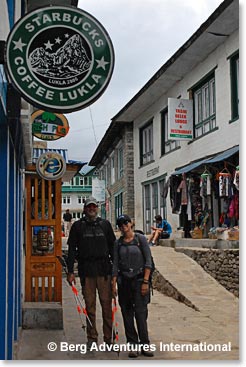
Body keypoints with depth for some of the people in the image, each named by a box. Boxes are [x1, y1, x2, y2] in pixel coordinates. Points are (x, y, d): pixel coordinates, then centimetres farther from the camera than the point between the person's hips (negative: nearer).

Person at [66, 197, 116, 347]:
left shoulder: (105, 224, 11)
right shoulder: (78, 226, 8)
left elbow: (112, 246, 14)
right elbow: (72, 249, 6)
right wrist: (70, 271, 0)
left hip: (104, 269, 0)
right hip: (86, 269, 0)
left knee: (107, 304, -1)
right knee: (90, 304, 4)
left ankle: (109, 337, 8)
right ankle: (92, 337, 14)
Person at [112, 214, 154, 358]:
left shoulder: (140, 238, -3)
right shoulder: (118, 243, 7)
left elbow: (148, 261, -5)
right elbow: (115, 264, 8)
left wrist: (146, 281, -11)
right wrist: (114, 284, 1)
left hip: (139, 279, -3)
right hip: (124, 280, 3)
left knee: (140, 312, -7)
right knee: (127, 314, 4)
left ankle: (144, 345, 4)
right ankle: (133, 345, 12)